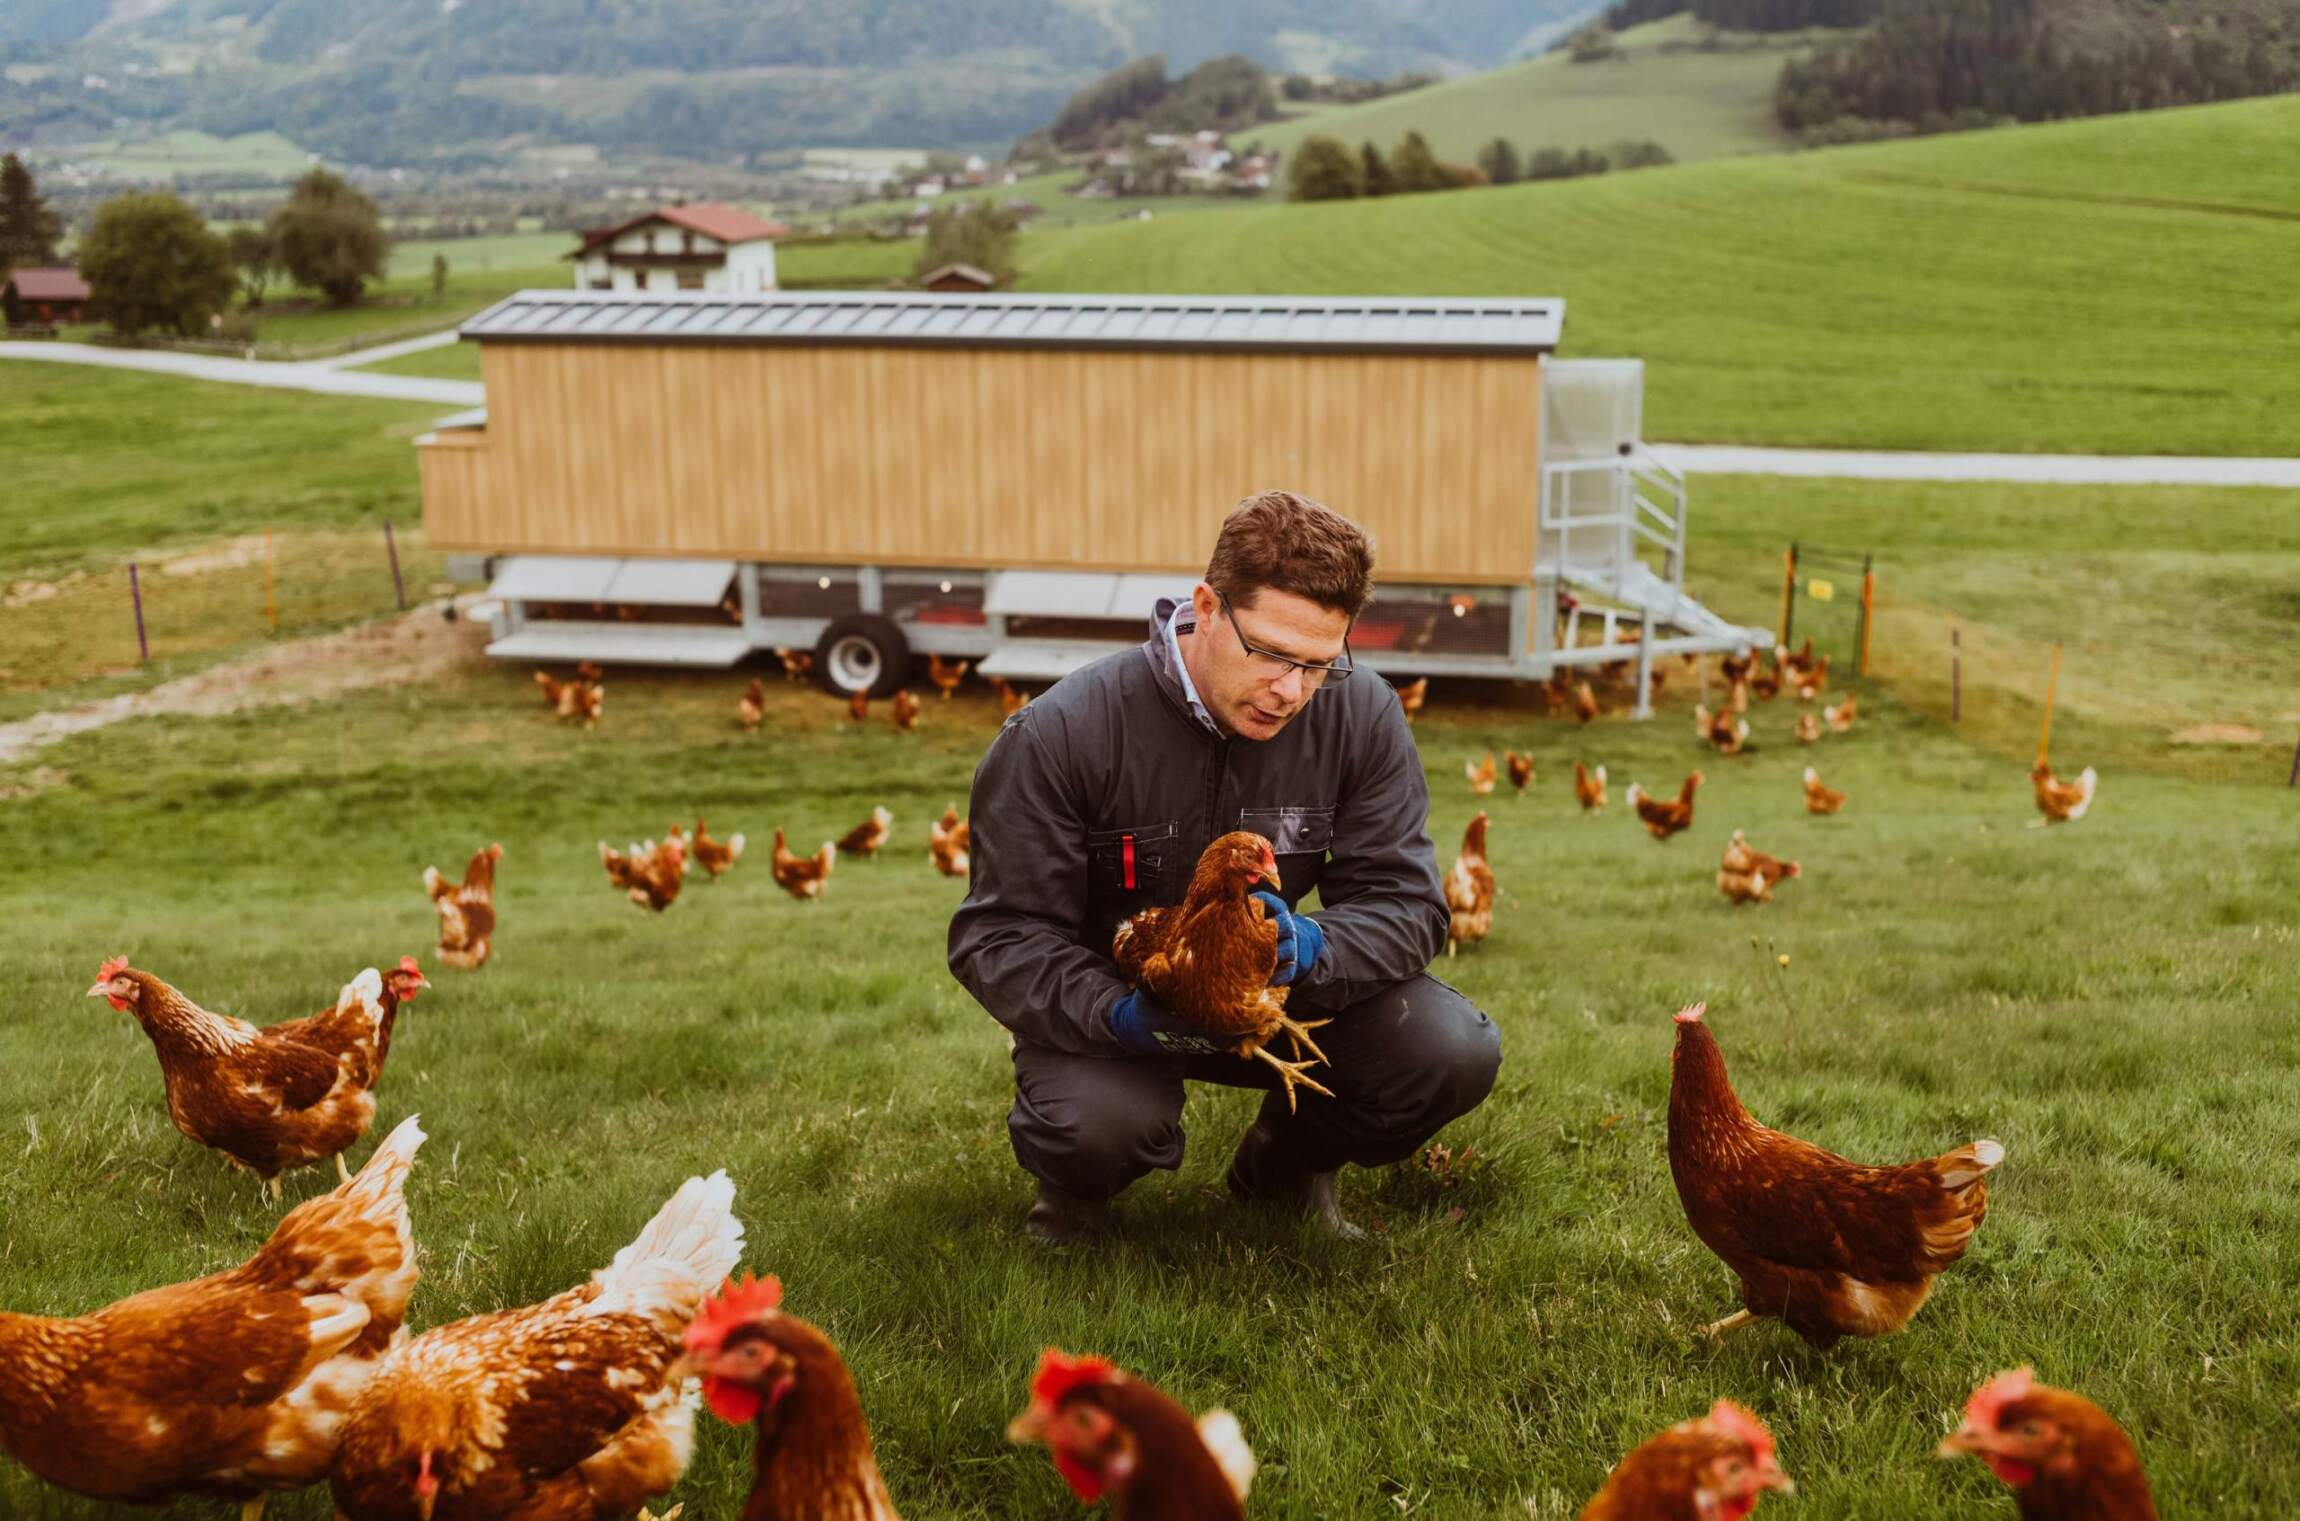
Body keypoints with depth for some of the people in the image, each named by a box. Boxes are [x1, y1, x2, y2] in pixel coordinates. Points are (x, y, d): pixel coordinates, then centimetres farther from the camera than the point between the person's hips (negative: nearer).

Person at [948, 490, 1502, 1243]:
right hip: (1115, 1005, -3)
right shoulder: (1064, 732, -22)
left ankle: (1284, 1166, 12)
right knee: (1101, 1124, -37)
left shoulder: (1362, 716, -13)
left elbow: (1405, 904, -13)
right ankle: (1076, 1185, 6)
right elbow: (1002, 934, -19)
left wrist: (1310, 949, -37)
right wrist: (1117, 1013, -39)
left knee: (1456, 1051, -21)